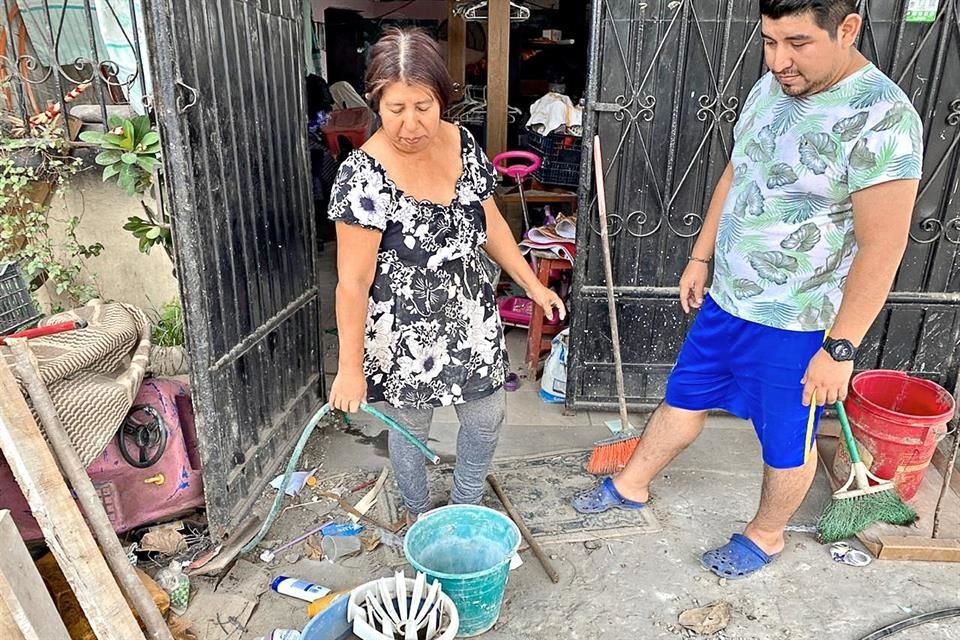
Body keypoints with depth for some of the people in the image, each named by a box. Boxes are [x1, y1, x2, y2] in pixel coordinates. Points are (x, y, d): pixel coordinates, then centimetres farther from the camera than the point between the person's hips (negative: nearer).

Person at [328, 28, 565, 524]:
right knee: (411, 428, 16)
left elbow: (489, 222, 6)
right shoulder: (364, 176, -24)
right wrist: (351, 366, -23)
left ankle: (466, 506, 46)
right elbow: (353, 281, -22)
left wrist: (532, 284, 8)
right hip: (406, 333, -5)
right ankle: (418, 515, 45)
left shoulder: (462, 143, -6)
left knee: (486, 417, 18)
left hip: (471, 319, 6)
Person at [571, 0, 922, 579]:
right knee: (684, 398, 21)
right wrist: (700, 257, 15)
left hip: (797, 325, -6)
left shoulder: (881, 118, -23)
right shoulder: (771, 88, 0)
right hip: (727, 300, 7)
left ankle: (766, 535, 41)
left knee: (787, 442, 15)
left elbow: (881, 250, -22)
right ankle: (632, 486, 42)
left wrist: (840, 347, -19)